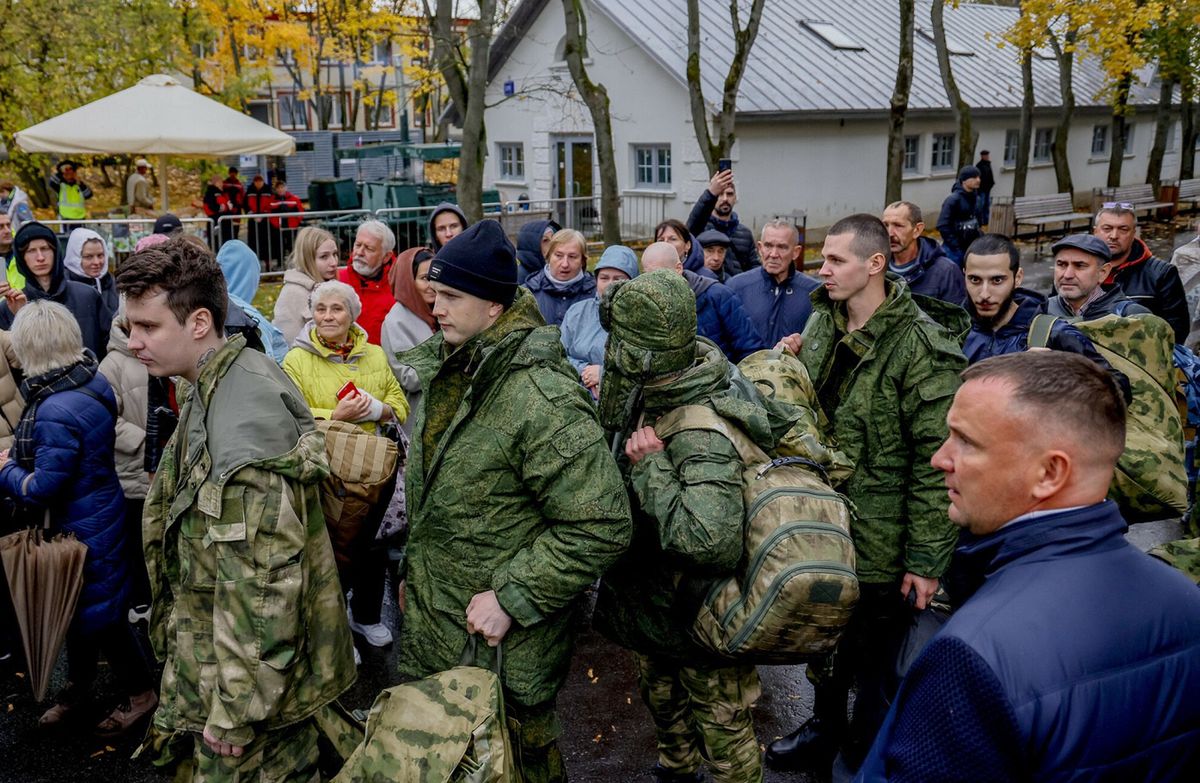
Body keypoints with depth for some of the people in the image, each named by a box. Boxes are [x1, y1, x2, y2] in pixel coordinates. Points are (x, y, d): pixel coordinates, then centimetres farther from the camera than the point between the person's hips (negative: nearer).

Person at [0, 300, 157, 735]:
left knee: (97, 613, 10)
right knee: (77, 605, 24)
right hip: (99, 513, 9)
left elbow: (42, 490, -24)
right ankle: (77, 686, 43)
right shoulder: (94, 380, -5)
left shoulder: (56, 412, -31)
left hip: (83, 529, -8)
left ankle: (140, 693, 28)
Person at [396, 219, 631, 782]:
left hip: (505, 647, -8)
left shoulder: (543, 398, -28)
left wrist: (511, 599, -25)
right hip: (429, 626, 8)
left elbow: (600, 528, -28)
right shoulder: (444, 366, 2)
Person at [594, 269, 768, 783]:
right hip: (654, 608, 9)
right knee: (663, 705, 32)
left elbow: (712, 541, -51)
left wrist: (651, 465, -39)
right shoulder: (653, 405, -7)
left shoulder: (701, 434, -35)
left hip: (701, 624, -9)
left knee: (724, 739, 14)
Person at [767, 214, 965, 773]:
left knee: (875, 662, 12)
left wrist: (927, 559, -18)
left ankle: (869, 755, 35)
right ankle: (826, 727, 47)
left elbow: (937, 461, -20)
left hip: (880, 539, -7)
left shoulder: (922, 348, -20)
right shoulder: (820, 323, 3)